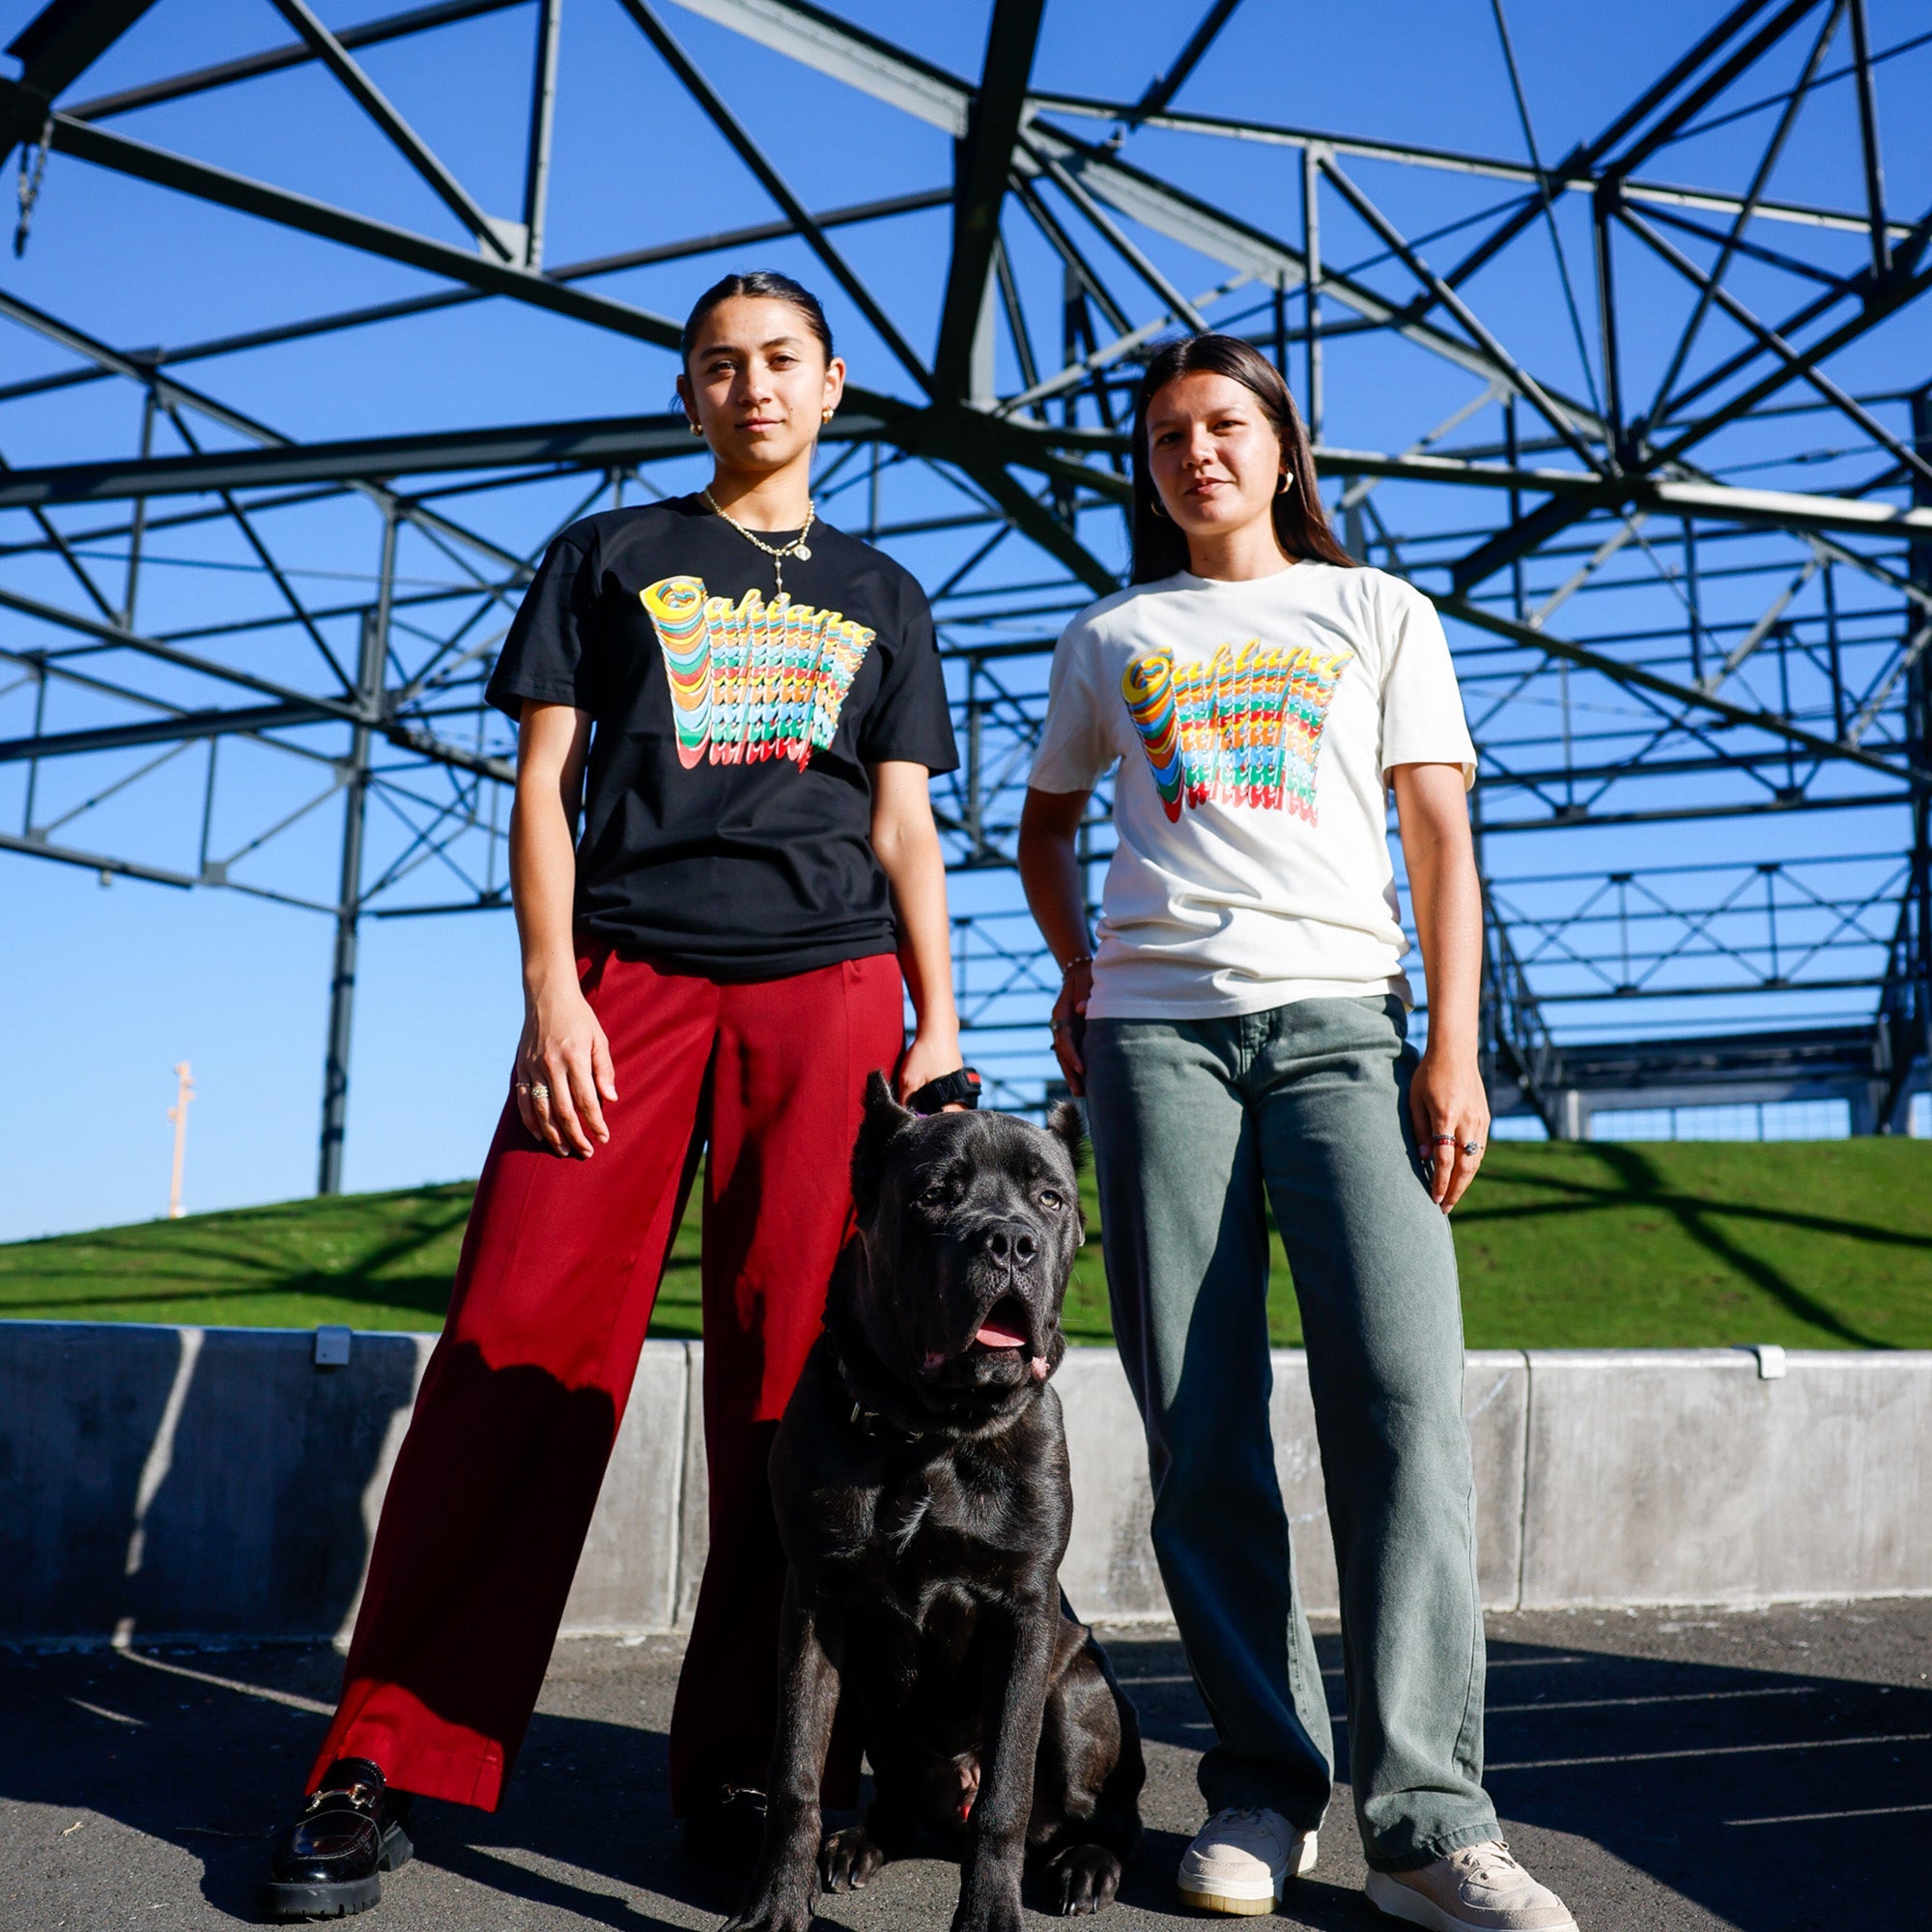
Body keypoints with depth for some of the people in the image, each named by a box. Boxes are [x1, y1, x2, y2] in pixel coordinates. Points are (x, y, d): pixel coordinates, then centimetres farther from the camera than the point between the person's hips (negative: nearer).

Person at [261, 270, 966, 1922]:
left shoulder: (881, 598, 23)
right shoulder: (610, 558, 18)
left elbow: (904, 828, 17)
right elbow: (545, 782, 9)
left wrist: (937, 1029, 4)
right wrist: (551, 992, -4)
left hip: (830, 982, 2)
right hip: (626, 973, -1)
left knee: (792, 1371, -4)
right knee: (516, 1346, -8)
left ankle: (749, 1762, 6)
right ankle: (385, 1760, 1)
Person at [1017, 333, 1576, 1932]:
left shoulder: (1381, 614, 16)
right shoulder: (1111, 639, 21)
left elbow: (1441, 837, 8)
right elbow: (1049, 816, 31)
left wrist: (1454, 1050, -4)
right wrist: (1078, 970, 12)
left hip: (1343, 1017, -1)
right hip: (1158, 1028, 2)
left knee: (1405, 1394, -15)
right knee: (1200, 1424, -3)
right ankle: (1265, 1784, 8)